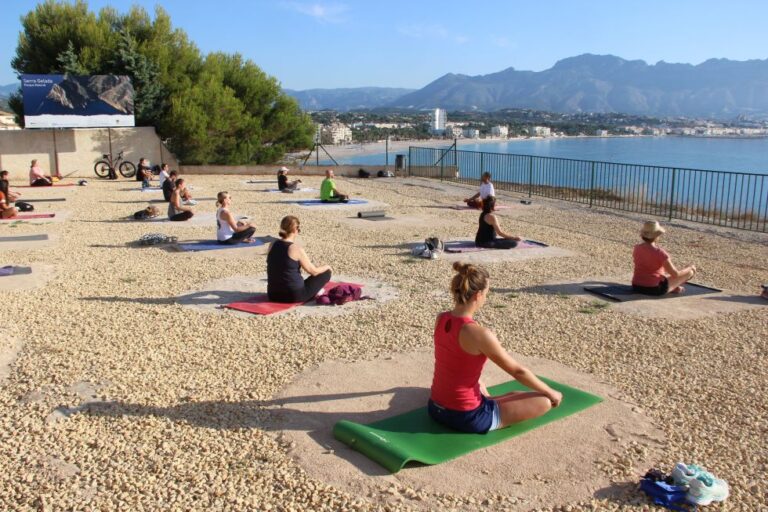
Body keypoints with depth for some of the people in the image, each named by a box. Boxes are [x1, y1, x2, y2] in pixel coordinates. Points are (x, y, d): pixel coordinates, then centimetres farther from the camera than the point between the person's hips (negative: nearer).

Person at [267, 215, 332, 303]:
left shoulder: (273, 245, 1)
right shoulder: (296, 249, -17)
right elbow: (313, 271, -7)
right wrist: (326, 267, 14)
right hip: (294, 296, -7)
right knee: (326, 273, 9)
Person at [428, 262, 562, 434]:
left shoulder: (441, 319, -4)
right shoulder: (479, 334, -26)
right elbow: (518, 371, -11)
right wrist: (551, 392, 1)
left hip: (436, 408, 9)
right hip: (467, 417, -9)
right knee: (545, 401, 1)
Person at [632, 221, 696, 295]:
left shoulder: (636, 248, -2)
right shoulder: (659, 253, -21)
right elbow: (676, 274, -14)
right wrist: (690, 268, 6)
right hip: (654, 289, -7)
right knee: (690, 271, 10)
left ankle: (673, 288, 26)